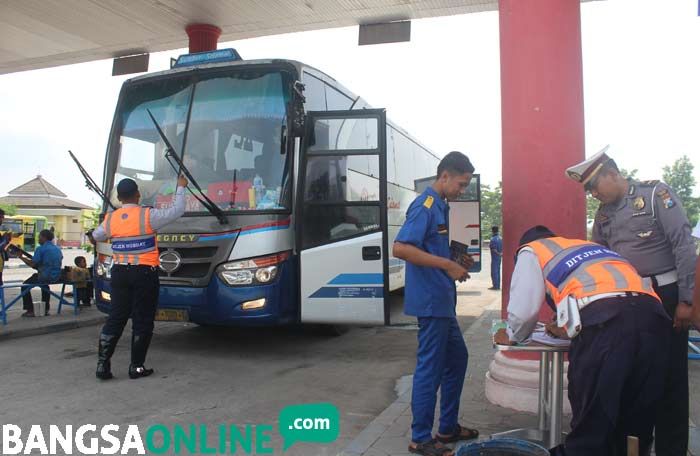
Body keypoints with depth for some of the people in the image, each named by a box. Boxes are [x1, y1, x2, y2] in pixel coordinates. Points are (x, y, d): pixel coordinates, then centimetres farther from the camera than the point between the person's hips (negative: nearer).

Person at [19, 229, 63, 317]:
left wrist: (21, 257, 1)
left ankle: (30, 310, 10)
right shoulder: (58, 249, 12)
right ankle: (45, 309, 34)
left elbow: (32, 264, -14)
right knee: (44, 284, 38)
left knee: (25, 286, 15)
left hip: (45, 276, -7)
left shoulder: (41, 249, -11)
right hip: (57, 277, 7)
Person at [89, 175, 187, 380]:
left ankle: (102, 364, 9)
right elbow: (177, 210, -3)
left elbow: (95, 236, 24)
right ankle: (137, 367, 9)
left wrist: (92, 237, 49)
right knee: (142, 321, 4)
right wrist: (181, 187, 12)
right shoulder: (148, 216, -10)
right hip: (145, 274, -4)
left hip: (120, 273, 4)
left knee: (116, 318, 11)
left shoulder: (110, 219, 4)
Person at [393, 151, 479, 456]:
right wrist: (447, 265, -24)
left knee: (457, 359, 18)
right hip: (430, 302, -10)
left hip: (443, 301, 10)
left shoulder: (441, 206, 14)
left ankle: (448, 427, 31)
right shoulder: (425, 205, -15)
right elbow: (400, 248, -25)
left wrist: (457, 261, 6)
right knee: (430, 367, -1)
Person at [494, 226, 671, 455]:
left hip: (605, 322, -6)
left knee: (591, 424, 4)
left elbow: (523, 309, 11)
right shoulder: (592, 247, 41)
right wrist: (569, 329, 56)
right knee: (638, 422, 17)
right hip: (653, 314, 7)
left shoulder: (531, 251, 22)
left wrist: (511, 337, 32)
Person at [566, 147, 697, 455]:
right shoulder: (603, 213, 11)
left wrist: (686, 299, -15)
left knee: (670, 377, 3)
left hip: (665, 296, -5)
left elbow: (683, 245, -12)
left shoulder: (655, 193, -7)